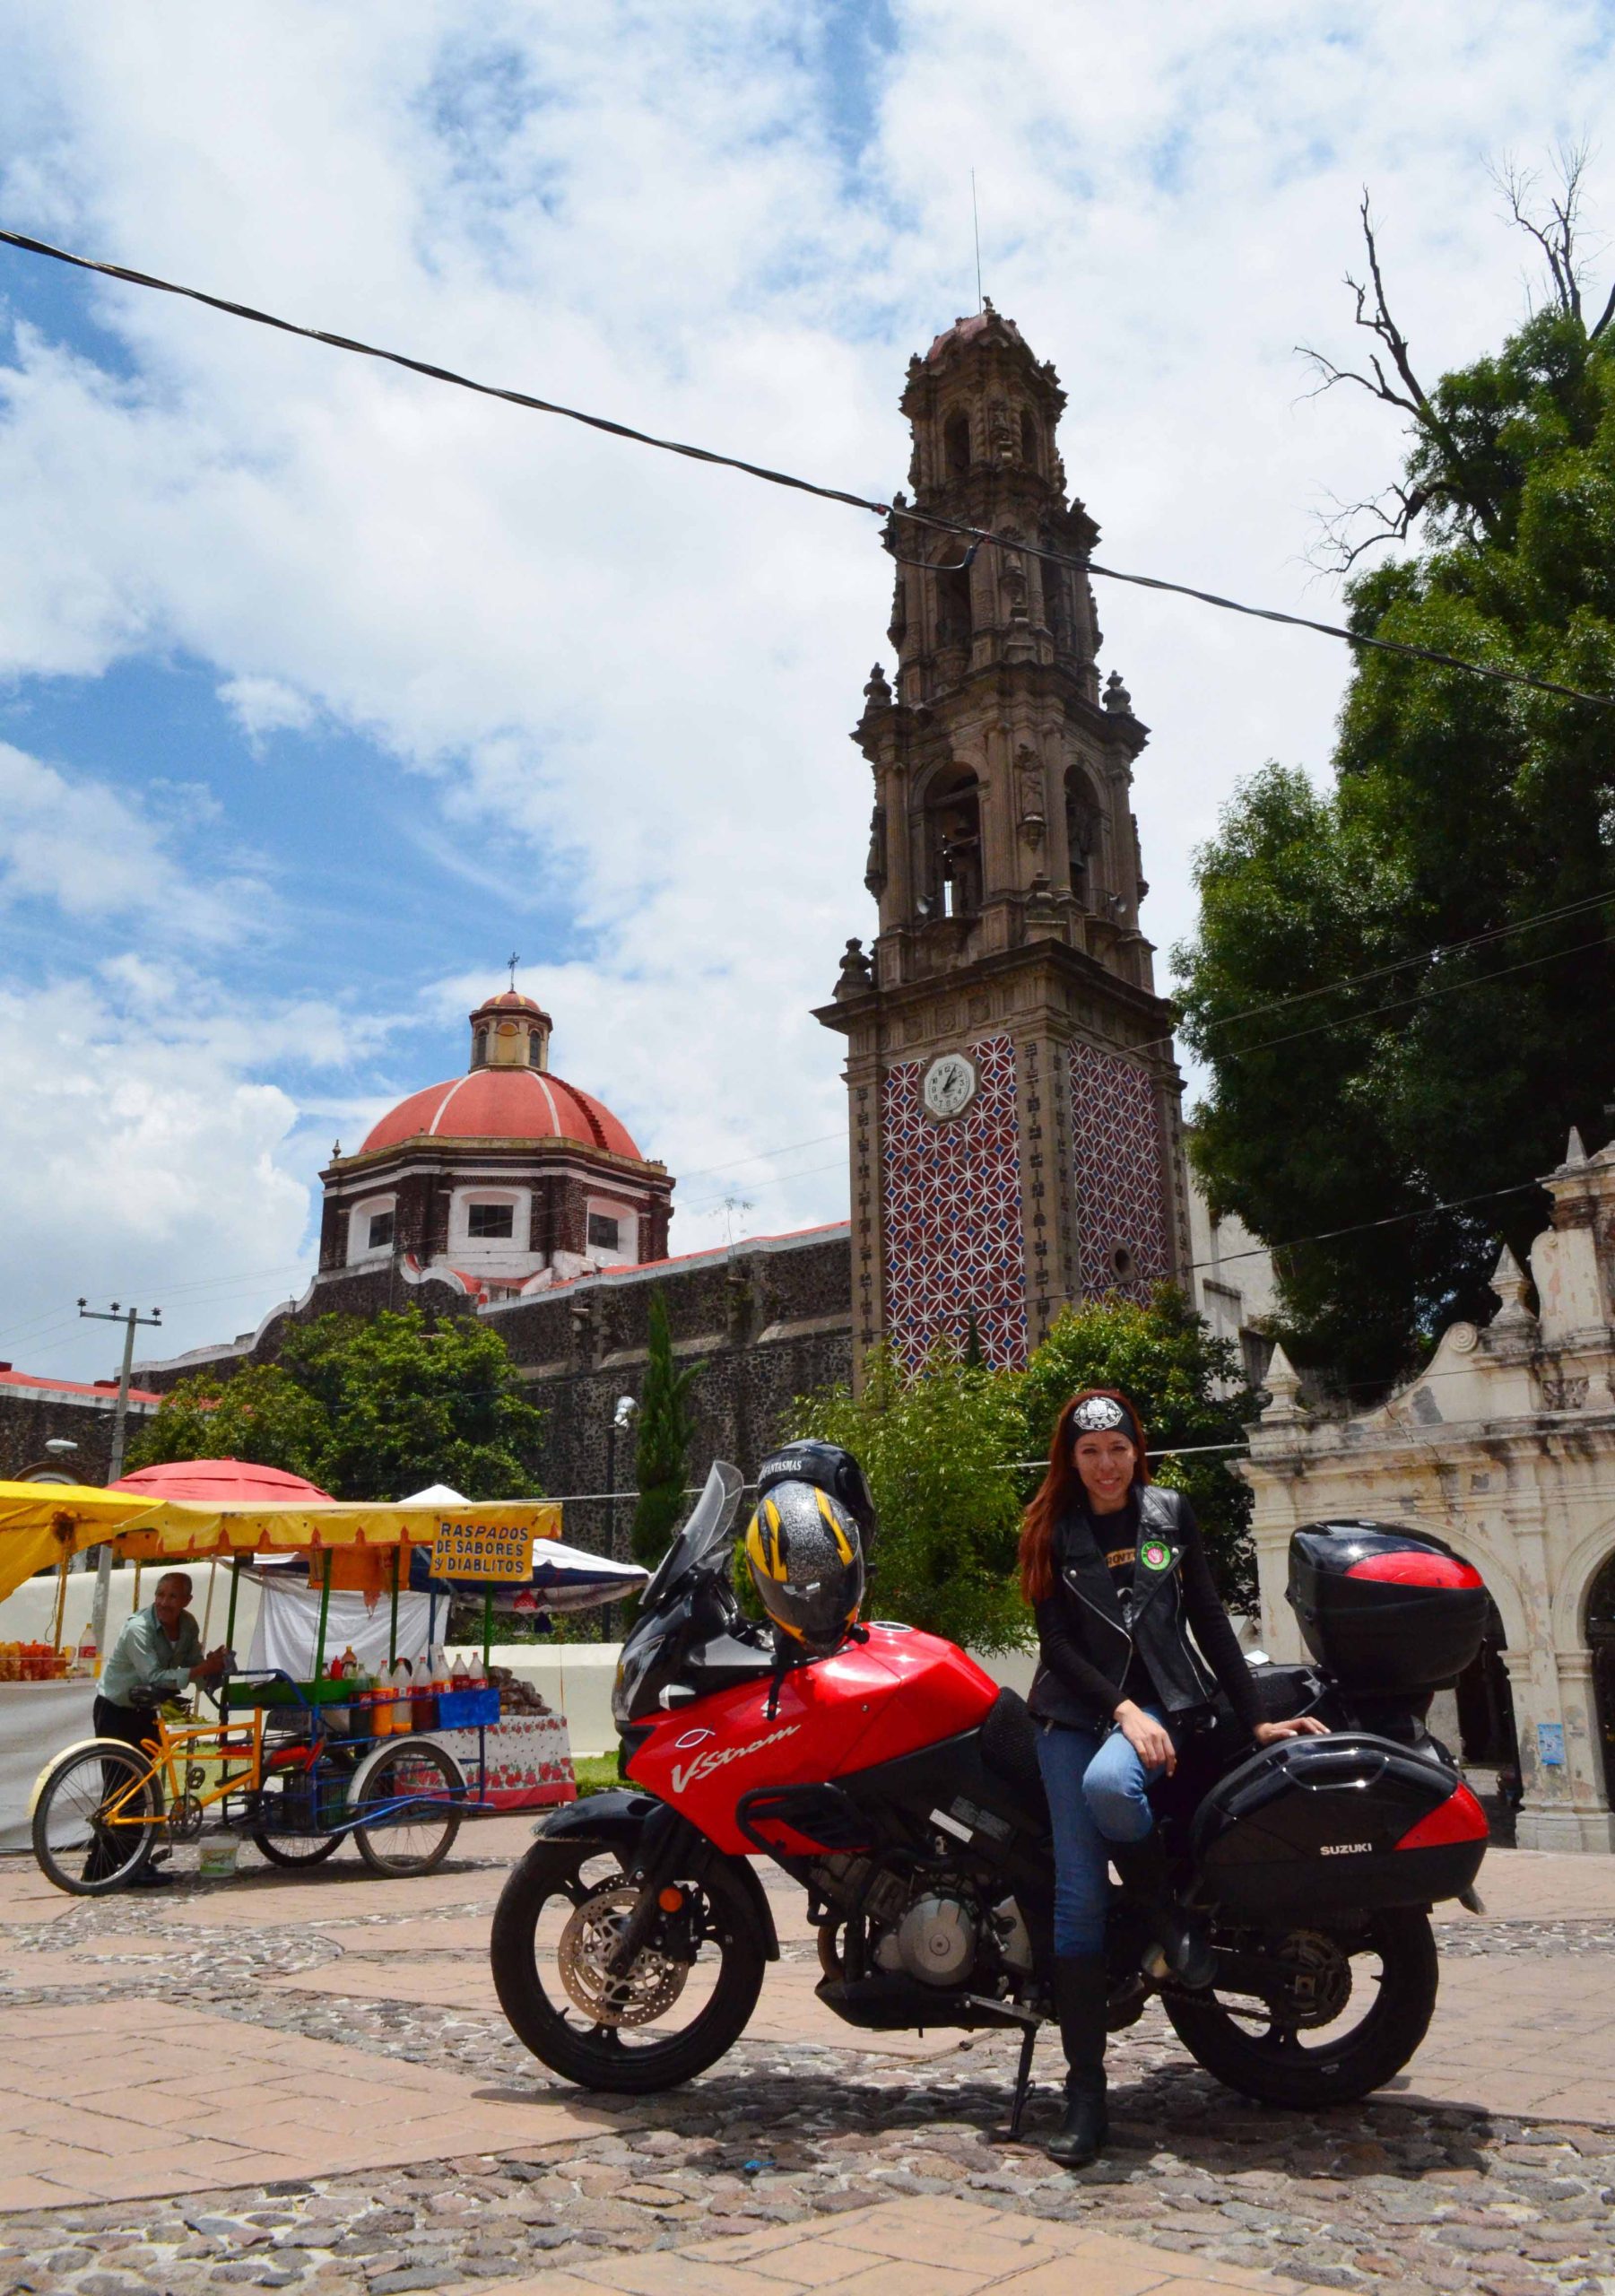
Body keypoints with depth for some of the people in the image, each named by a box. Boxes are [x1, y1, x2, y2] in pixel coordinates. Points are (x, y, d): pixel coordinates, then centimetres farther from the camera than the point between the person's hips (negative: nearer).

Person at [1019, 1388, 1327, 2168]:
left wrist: (1254, 1718, 7)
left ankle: (1169, 1915, -6)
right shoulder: (1051, 1532, 7)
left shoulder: (1170, 1513, 9)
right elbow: (1056, 1641, 0)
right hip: (1072, 1710, 1)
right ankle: (1084, 2090, -3)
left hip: (1158, 1699, -1)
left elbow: (1208, 1619, 11)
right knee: (1078, 1893, -9)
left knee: (1109, 1784, -35)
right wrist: (1120, 1708, -12)